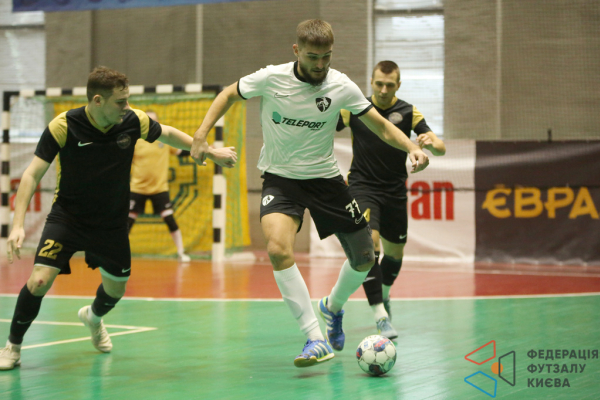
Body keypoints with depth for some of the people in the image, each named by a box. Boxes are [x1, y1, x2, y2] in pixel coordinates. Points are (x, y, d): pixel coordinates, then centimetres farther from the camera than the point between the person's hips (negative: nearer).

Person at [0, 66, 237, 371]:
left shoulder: (133, 121, -14)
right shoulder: (64, 126, -23)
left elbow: (168, 134, 7)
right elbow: (32, 174, -19)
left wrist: (211, 152, 15)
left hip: (111, 221, 3)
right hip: (67, 217, -3)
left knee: (116, 289, 13)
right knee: (39, 280, -20)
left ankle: (93, 317, 52)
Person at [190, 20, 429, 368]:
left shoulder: (341, 86, -11)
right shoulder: (271, 78, -14)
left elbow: (381, 126, -4)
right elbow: (229, 95, 3)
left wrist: (413, 148, -21)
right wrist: (201, 136, -6)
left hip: (324, 177, 2)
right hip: (280, 178, -2)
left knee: (364, 258, 5)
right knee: (278, 249, -28)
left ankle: (333, 306, 39)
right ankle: (316, 339, -23)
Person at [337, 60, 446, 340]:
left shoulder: (408, 112, -3)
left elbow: (440, 149, -9)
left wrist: (430, 143, -33)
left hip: (394, 191, 3)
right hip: (362, 187, -2)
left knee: (395, 251, 12)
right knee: (369, 241, -23)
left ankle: (383, 294, 45)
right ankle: (380, 315, -27)